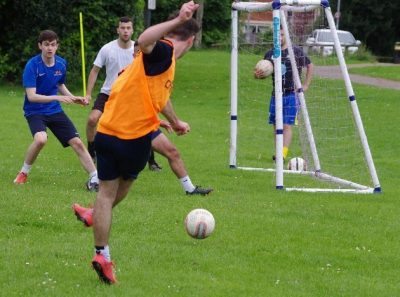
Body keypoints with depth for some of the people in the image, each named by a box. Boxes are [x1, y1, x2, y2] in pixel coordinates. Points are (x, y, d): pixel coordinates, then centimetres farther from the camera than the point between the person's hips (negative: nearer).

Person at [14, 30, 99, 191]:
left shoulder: (61, 64, -1)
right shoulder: (32, 65, -19)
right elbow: (31, 96, -25)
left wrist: (74, 98, 4)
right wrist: (57, 98, -34)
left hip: (55, 111, 5)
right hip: (35, 111, -5)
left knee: (77, 142, -4)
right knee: (41, 139, -32)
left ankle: (95, 179, 6)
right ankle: (23, 173, -8)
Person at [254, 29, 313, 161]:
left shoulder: (296, 51, -3)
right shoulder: (270, 54, 7)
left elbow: (310, 66, 7)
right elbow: (264, 73, 15)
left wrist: (306, 85, 1)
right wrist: (258, 75, -9)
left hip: (292, 95, -4)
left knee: (287, 126, -11)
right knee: (276, 125, 7)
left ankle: (283, 154, -18)